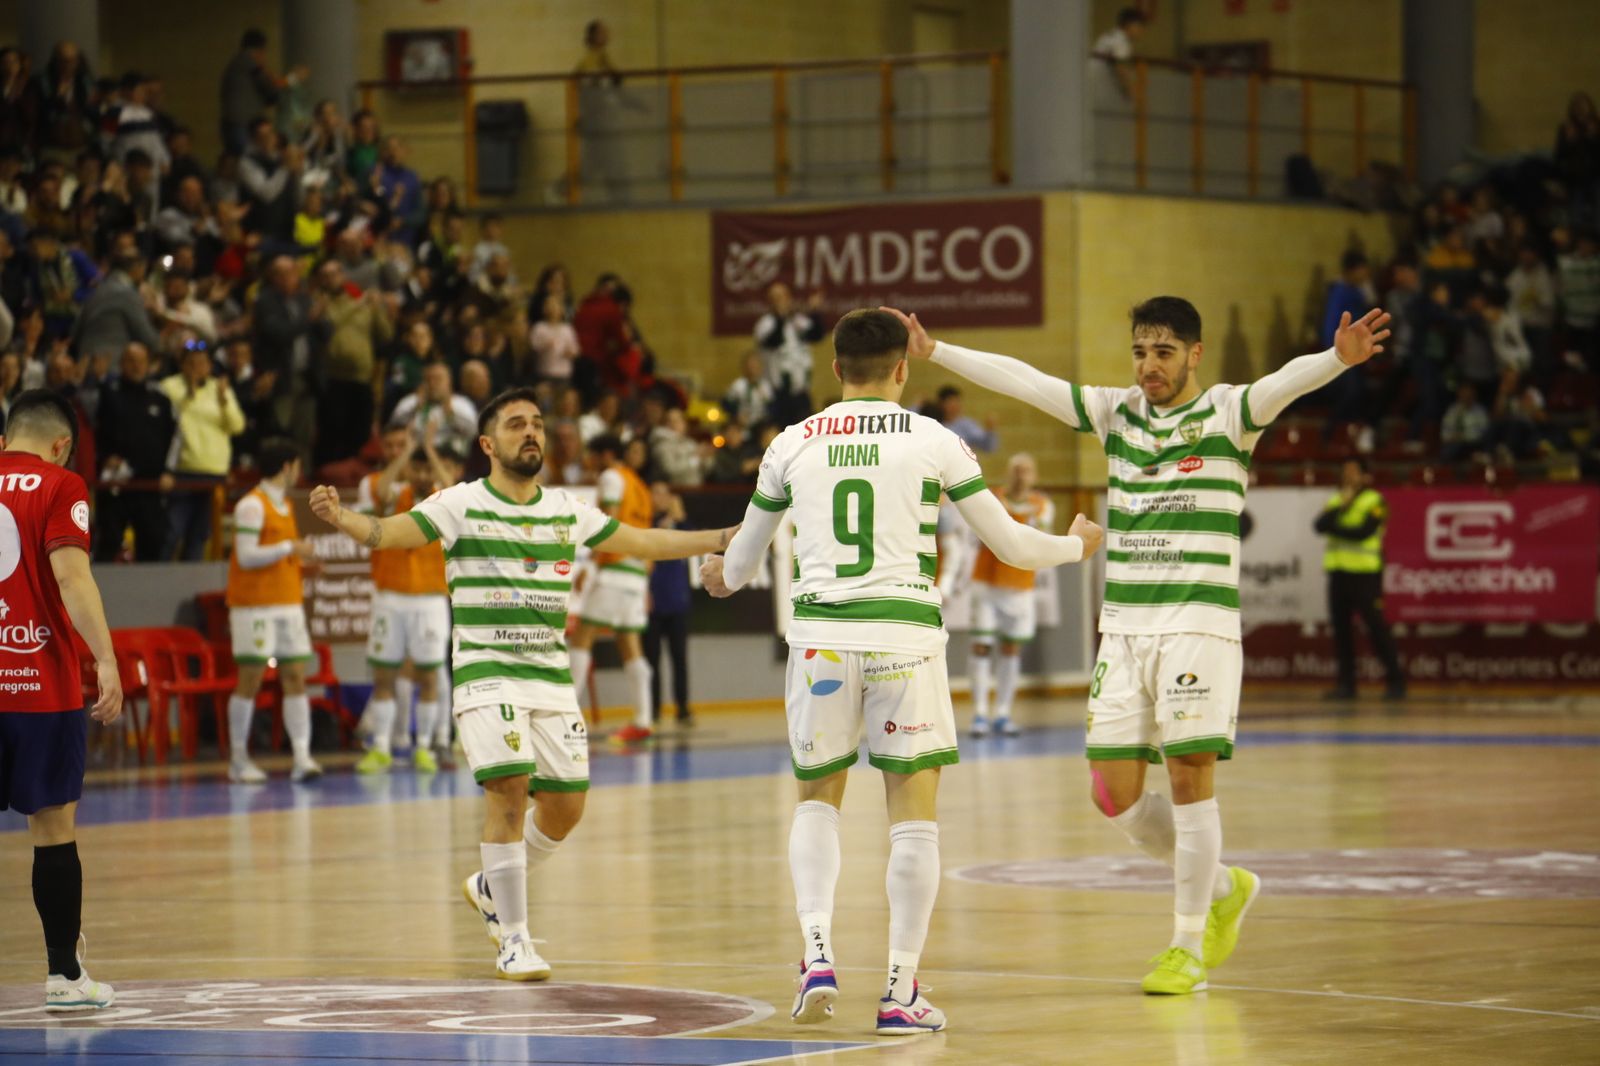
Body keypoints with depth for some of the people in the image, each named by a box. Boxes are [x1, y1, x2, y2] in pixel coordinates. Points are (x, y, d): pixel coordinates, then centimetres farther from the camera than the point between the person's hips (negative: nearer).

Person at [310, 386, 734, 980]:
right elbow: (392, 532, -16)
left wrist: (727, 539, 19)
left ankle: (491, 888, 33)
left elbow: (641, 543, 19)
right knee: (509, 791, -17)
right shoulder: (462, 505, -4)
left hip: (552, 678, 5)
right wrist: (341, 518, -36)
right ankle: (513, 941, -6)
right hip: (487, 672, -5)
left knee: (565, 804, 5)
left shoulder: (568, 512, 10)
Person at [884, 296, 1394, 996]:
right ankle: (1222, 887, 25)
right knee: (1115, 794, 3)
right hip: (1123, 625, 5)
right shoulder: (1114, 412, 11)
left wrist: (1340, 358, -42)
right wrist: (932, 351, 8)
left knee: (1190, 777, -8)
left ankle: (1188, 945, 5)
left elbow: (1287, 382, -23)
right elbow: (1023, 381, 11)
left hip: (1199, 626, -5)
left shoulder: (1227, 413, -3)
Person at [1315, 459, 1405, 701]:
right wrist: (1340, 508, -9)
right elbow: (1319, 525, 1)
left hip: (1364, 574, -6)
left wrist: (1334, 527, -6)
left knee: (1375, 627, -7)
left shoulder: (1374, 502, -1)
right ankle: (1346, 683, 10)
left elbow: (1363, 531, -16)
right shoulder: (1335, 501, 18)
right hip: (1338, 572, 6)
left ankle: (1395, 681, -2)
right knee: (1341, 628, 4)